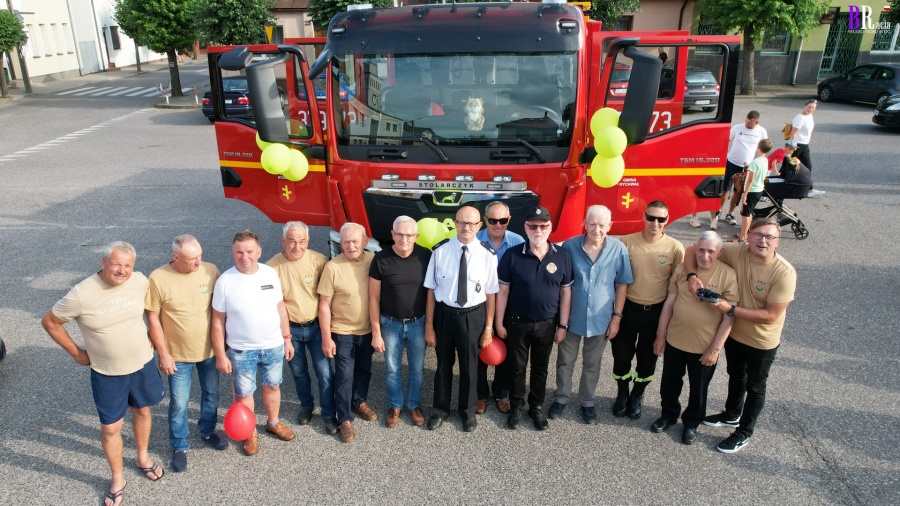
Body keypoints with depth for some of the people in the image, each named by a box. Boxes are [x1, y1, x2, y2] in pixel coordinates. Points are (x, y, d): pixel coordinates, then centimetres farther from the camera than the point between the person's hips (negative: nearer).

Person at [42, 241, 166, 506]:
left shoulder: (140, 281, -14)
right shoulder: (81, 294, -23)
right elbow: (50, 322, -8)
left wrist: (154, 339, 4)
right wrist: (76, 352, -4)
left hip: (143, 364, 3)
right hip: (107, 374, -3)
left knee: (142, 410, 21)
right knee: (110, 427, 8)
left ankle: (143, 458, 46)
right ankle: (117, 478, 31)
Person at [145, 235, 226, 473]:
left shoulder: (210, 271, -12)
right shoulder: (158, 279, -19)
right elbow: (153, 318, -11)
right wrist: (163, 353, -9)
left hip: (210, 349, 3)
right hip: (178, 354, -3)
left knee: (211, 393, 20)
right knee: (178, 403, 9)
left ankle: (208, 430, 45)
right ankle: (179, 446, 32)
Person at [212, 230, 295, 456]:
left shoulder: (270, 273, -7)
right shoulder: (225, 281, -15)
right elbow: (218, 321, -9)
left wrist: (287, 338, 6)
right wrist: (220, 355, -8)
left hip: (274, 346, 3)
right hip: (241, 351, -2)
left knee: (272, 386, 20)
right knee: (243, 393, 12)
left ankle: (273, 423, 43)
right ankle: (250, 433, 34)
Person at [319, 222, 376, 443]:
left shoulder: (374, 261, -9)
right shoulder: (332, 267, -18)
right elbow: (324, 305, -12)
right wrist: (326, 338, -10)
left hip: (368, 330, 4)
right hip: (342, 332, -3)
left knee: (364, 370, 21)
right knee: (344, 376, 5)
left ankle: (359, 402, 45)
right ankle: (345, 419, 23)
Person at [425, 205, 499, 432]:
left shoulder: (488, 254, -12)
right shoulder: (440, 250, -12)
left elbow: (491, 293, -4)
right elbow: (431, 290, -6)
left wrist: (488, 328, -1)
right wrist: (429, 325, -4)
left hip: (473, 316, 0)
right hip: (444, 314, 0)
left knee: (469, 366, 18)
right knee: (443, 364, 19)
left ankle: (468, 411, 44)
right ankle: (440, 410, 44)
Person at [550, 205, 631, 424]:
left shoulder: (618, 249, -12)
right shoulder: (570, 246, -13)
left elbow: (622, 284, -2)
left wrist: (617, 316, -2)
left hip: (600, 319, 0)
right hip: (571, 316, 0)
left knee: (592, 365, 18)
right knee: (565, 361, 16)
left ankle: (587, 402, 38)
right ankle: (561, 398, 37)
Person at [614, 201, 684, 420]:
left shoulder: (675, 248, -10)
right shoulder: (627, 242, -10)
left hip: (656, 311, 0)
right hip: (628, 308, 0)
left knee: (648, 357, 17)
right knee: (622, 354, 12)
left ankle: (637, 396, 40)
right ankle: (622, 394, 37)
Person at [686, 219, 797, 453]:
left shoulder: (784, 273, -28)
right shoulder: (736, 252, -19)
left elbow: (771, 315, -28)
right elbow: (694, 249, -13)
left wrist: (731, 308, -33)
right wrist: (692, 275, -30)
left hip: (762, 342, -4)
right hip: (734, 333, 4)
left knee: (755, 387, 18)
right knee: (735, 376, 28)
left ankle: (744, 433, 38)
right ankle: (732, 415, 53)